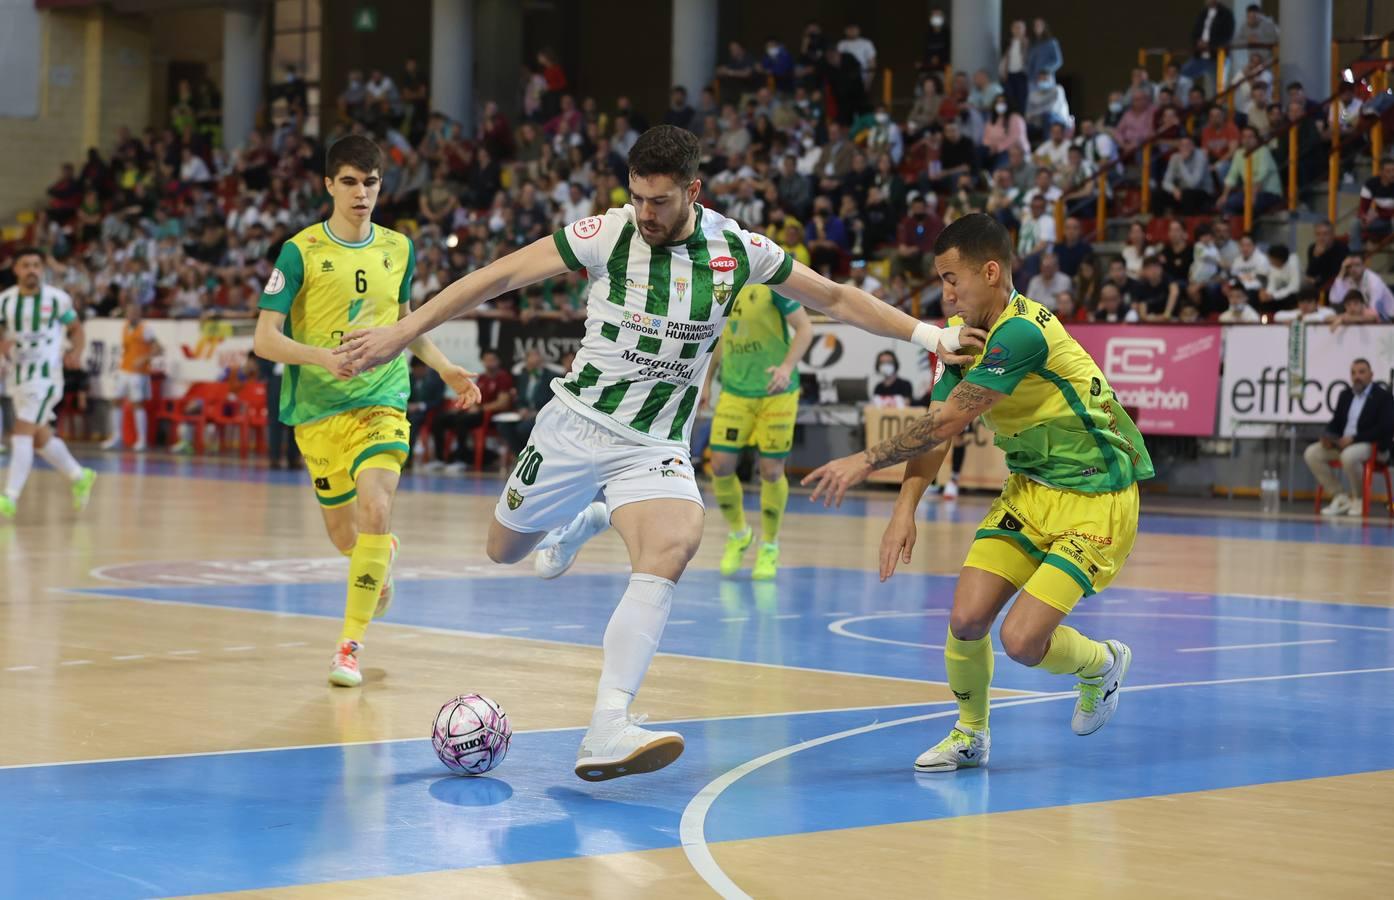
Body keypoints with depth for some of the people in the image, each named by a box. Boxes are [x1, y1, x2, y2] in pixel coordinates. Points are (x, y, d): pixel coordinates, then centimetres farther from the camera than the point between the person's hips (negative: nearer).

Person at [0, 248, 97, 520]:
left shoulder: (57, 299, -5)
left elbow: (75, 327, 9)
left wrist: (75, 351, -9)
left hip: (45, 375, -5)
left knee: (23, 432, -17)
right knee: (40, 436, 16)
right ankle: (79, 477, 39)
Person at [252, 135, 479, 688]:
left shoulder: (398, 249, 6)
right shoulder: (301, 251, -7)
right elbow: (265, 339, -11)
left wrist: (443, 367, 14)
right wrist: (322, 356, -26)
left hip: (382, 400, 1)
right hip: (317, 408, -1)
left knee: (375, 508, -23)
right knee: (341, 528, 12)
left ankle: (350, 645, -13)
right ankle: (382, 557, 52)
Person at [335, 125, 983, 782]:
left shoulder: (737, 249, -6)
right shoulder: (607, 234, -13)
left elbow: (835, 298, 7)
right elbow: (496, 278, -9)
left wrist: (926, 333, 3)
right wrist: (402, 333, -12)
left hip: (656, 446, 0)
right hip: (576, 424, 1)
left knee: (673, 547, -29)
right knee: (504, 550, 13)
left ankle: (607, 730, -35)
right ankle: (584, 520, 48)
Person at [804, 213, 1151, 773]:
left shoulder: (1022, 333, -26)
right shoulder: (965, 336, 3)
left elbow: (947, 422, -26)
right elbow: (934, 431, 1)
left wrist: (865, 462, -20)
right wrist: (905, 509, -12)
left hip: (1095, 499, -8)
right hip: (1031, 487, 8)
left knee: (1022, 640, -16)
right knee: (966, 617, -7)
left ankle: (1103, 665, 18)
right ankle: (970, 735, 18)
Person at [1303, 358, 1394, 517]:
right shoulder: (1345, 395, 15)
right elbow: (1336, 422, 19)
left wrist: (1354, 438, -24)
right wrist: (1328, 436, -7)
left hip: (1374, 446, -7)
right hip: (1343, 443, 7)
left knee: (1349, 455, -40)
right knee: (1311, 453, -13)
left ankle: (1358, 499, -15)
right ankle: (1340, 497, -7)